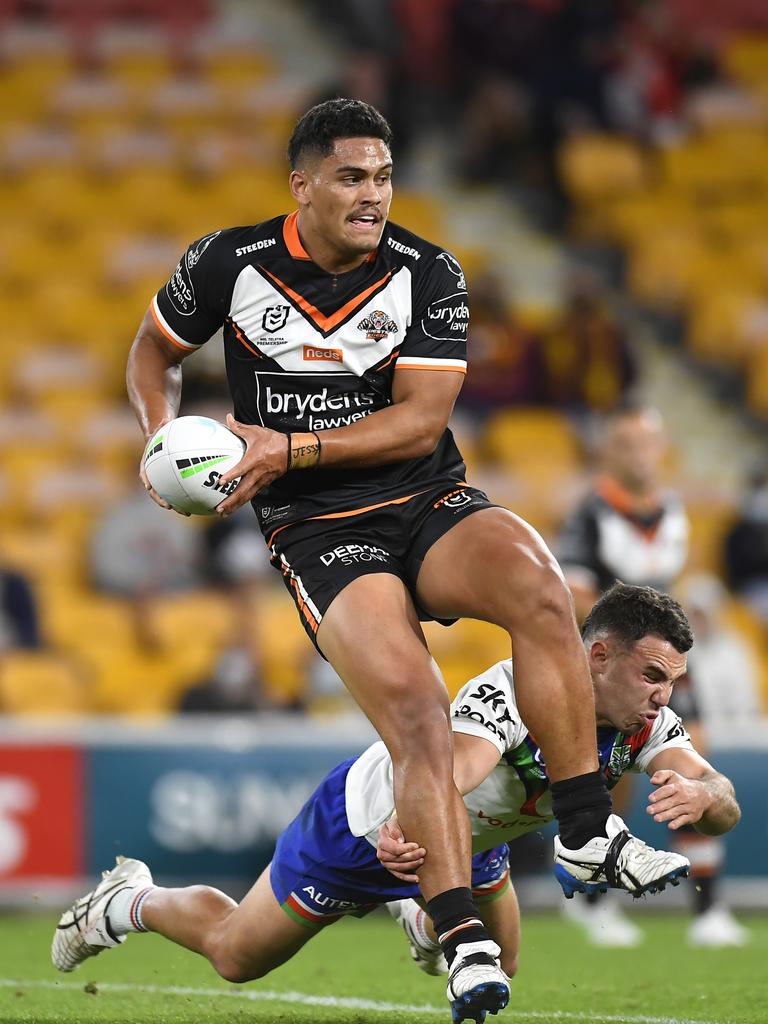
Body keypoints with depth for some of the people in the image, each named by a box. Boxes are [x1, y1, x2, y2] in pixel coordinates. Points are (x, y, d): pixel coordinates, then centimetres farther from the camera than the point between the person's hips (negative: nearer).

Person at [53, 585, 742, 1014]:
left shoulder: (647, 720, -22)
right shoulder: (511, 691, -42)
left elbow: (725, 803, -33)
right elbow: (450, 770, -58)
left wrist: (696, 795, -58)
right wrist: (401, 832, -79)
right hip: (368, 821, -6)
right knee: (235, 956, 10)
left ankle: (417, 913, 52)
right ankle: (133, 902, 39)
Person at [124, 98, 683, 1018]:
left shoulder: (427, 275, 0)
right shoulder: (229, 265, -1)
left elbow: (422, 421, -6)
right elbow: (155, 349, 17)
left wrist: (292, 449, -16)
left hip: (428, 504, 2)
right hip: (318, 534, -2)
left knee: (537, 587, -31)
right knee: (414, 708, -26)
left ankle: (586, 833, -22)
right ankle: (463, 943, -26)